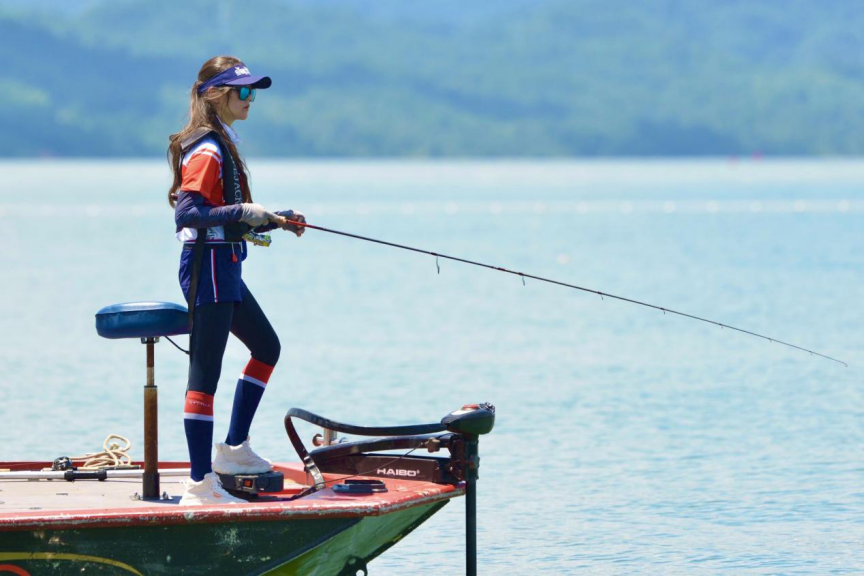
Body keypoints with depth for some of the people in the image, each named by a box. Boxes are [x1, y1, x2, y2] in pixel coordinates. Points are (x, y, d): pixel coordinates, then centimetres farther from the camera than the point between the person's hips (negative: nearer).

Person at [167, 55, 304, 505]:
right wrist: (241, 212, -33)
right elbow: (186, 213, -26)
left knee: (266, 347, 23)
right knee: (205, 373, -10)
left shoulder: (223, 144, 15)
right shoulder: (205, 150, -16)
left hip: (224, 268, 11)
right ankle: (200, 484, -11)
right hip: (207, 266, -11)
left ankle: (234, 449, 31)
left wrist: (273, 221, 15)